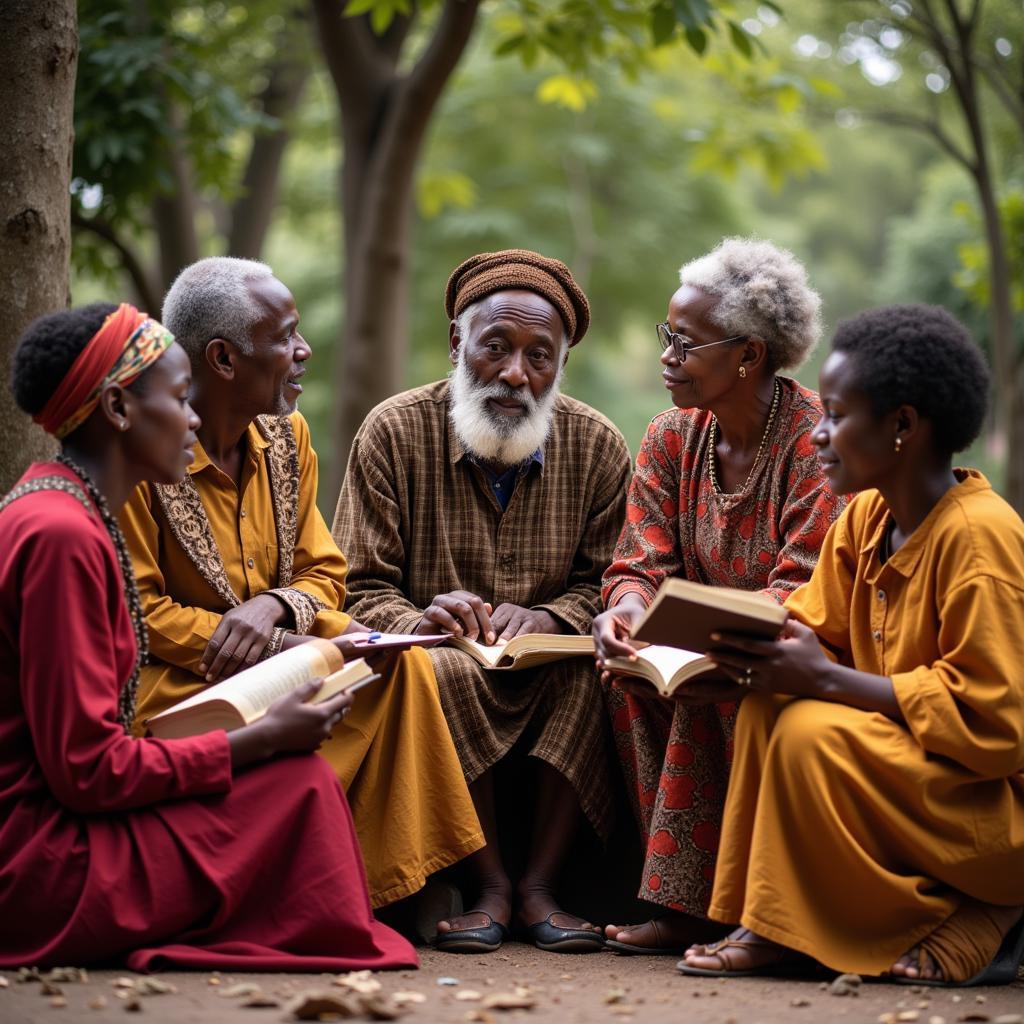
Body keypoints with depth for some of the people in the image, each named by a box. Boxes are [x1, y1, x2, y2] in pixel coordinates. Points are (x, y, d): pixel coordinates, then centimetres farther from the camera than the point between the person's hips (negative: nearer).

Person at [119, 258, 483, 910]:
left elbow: (324, 576, 9)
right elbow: (135, 613, -15)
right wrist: (278, 648, -22)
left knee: (399, 660, -17)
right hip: (172, 679, -7)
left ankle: (390, 891, -14)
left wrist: (272, 607, -16)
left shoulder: (287, 438, 8)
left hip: (279, 655, 7)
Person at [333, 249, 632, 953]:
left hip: (549, 678, 2)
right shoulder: (394, 432, -3)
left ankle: (539, 886, -18)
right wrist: (417, 621, -26)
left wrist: (548, 617, -19)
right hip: (443, 672, -2)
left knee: (595, 670, -30)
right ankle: (489, 888, -20)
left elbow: (604, 580, 3)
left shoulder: (598, 447, 2)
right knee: (439, 669, -35)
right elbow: (362, 587, -4)